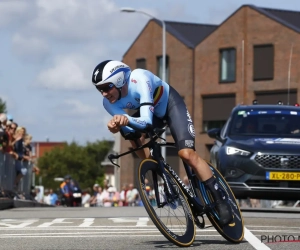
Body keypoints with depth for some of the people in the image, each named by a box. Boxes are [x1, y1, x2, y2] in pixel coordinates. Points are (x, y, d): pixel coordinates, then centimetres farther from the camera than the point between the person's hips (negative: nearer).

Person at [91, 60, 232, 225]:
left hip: (171, 105, -6)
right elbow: (129, 127, -29)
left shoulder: (139, 80, -37)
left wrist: (128, 120, -64)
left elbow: (146, 121, -44)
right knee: (134, 135, -25)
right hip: (152, 112, 6)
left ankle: (220, 200, -12)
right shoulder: (109, 103, -20)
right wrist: (118, 125, -51)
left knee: (186, 153, -22)